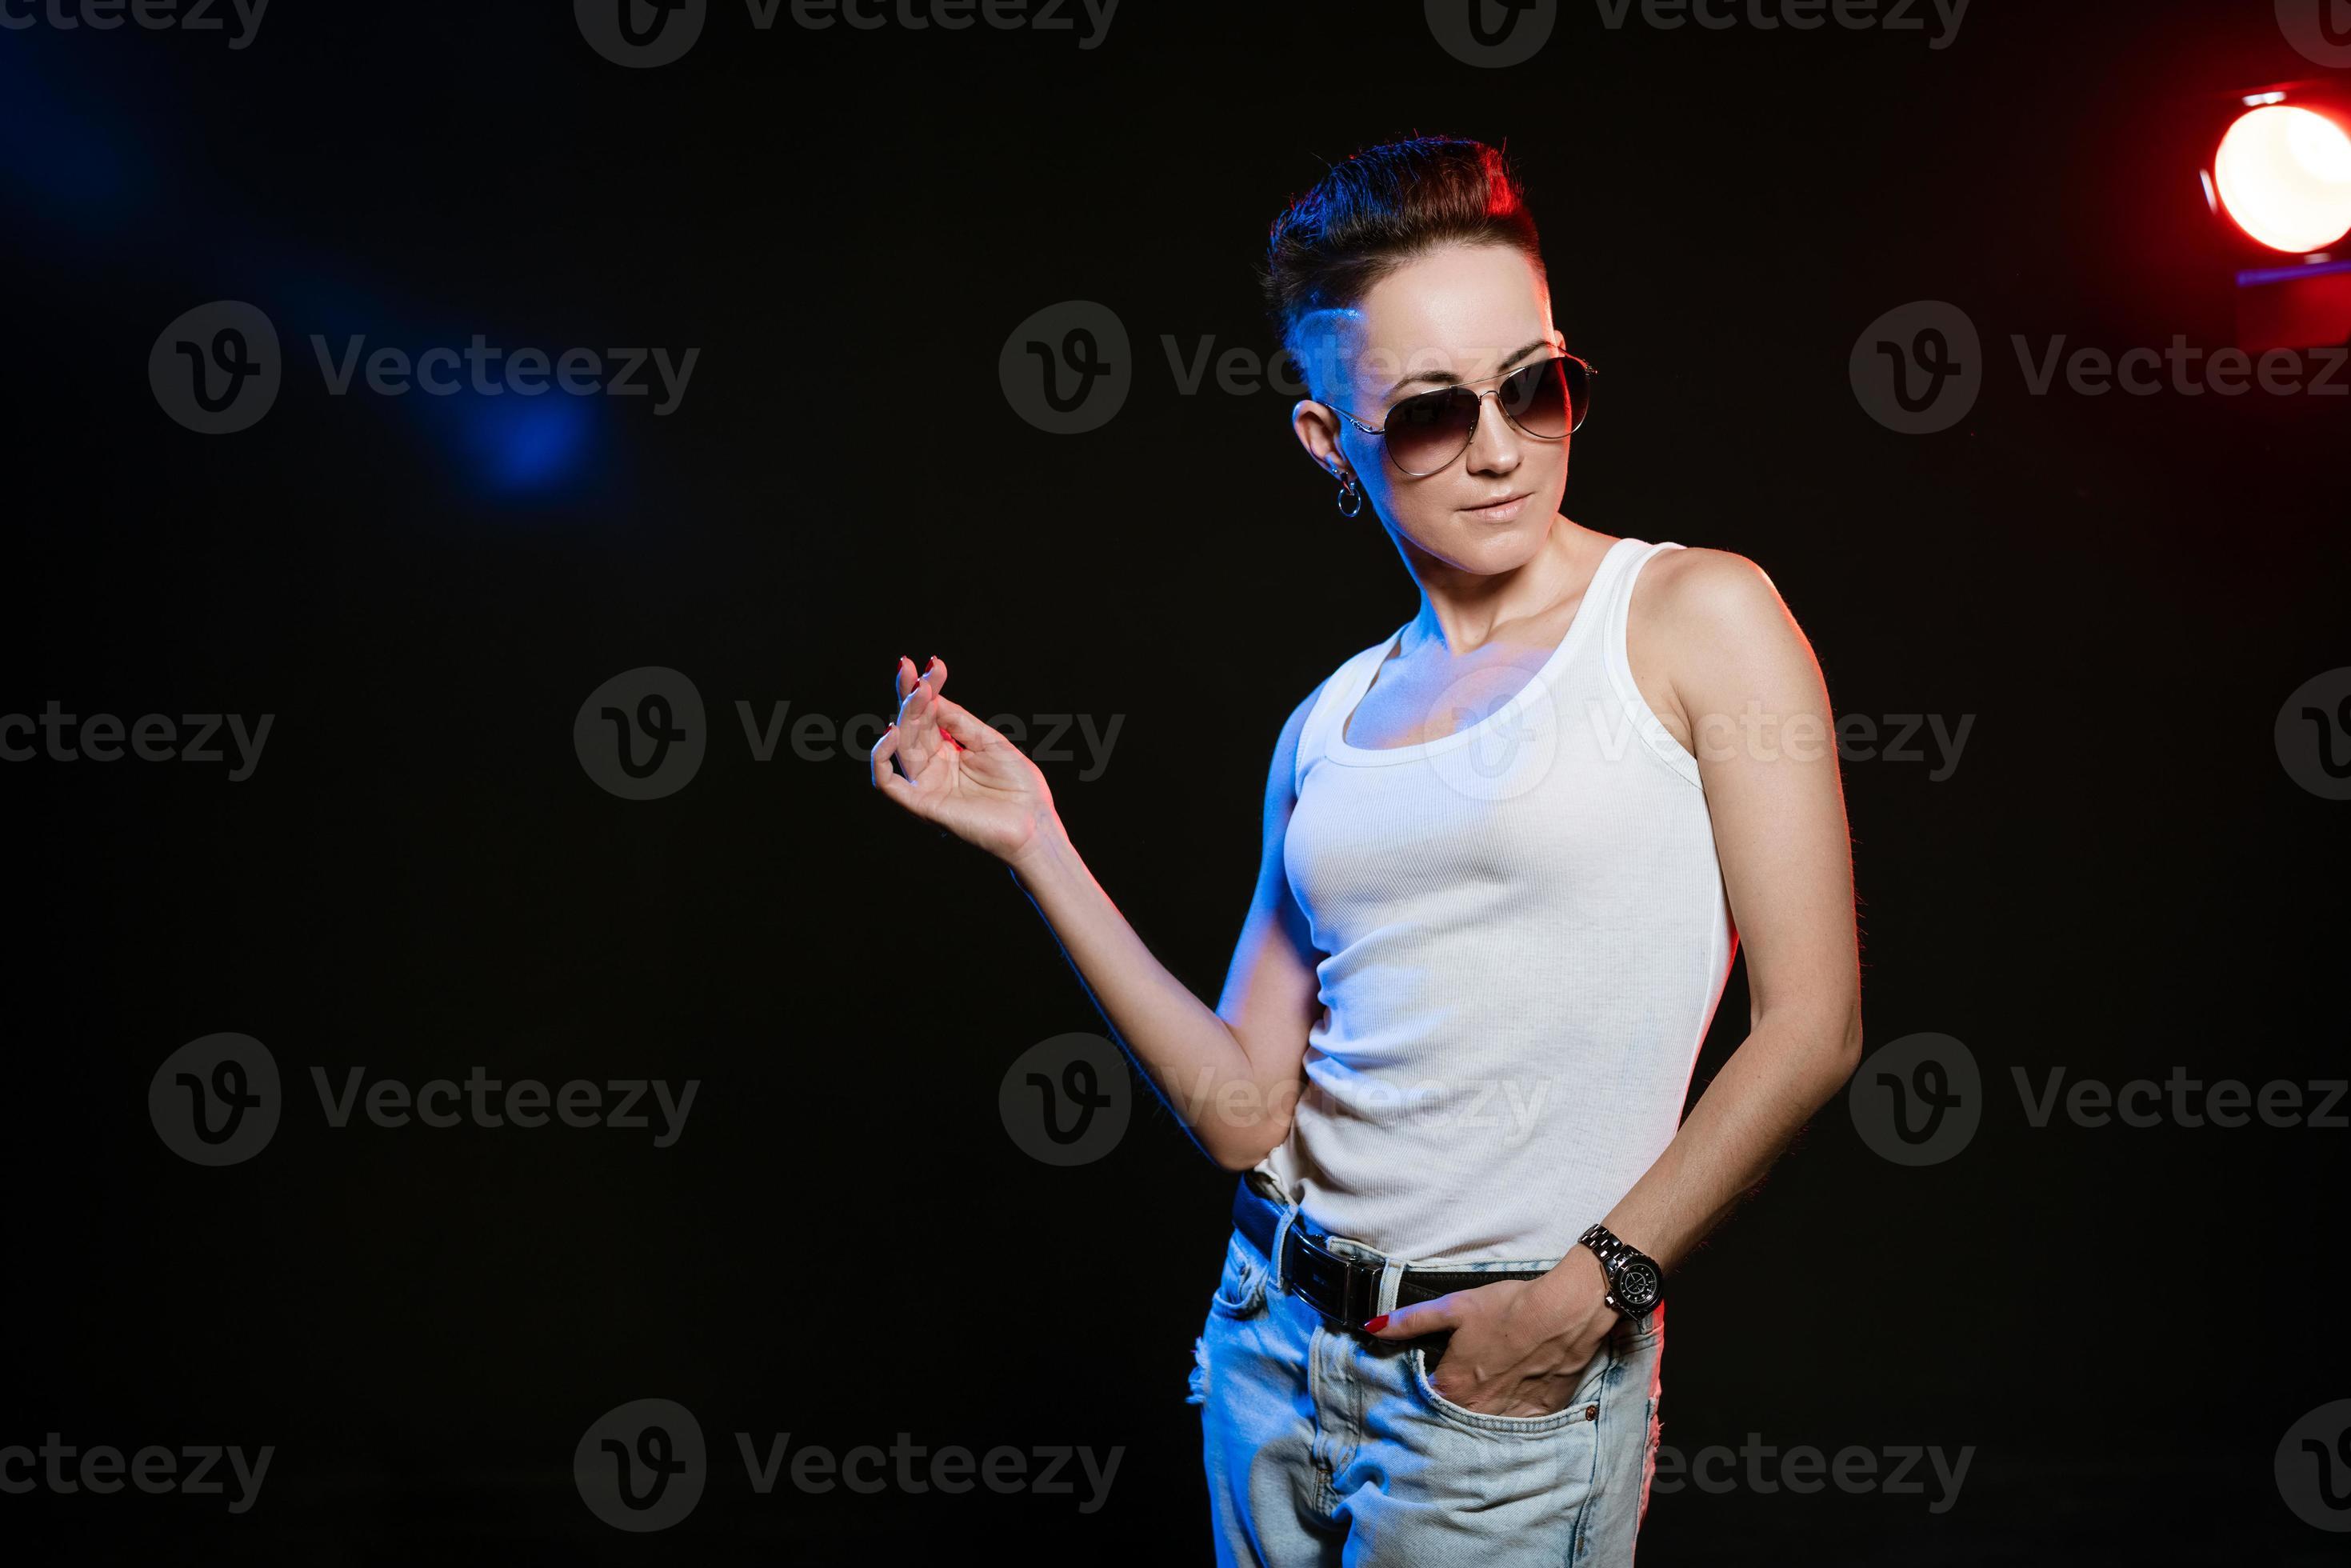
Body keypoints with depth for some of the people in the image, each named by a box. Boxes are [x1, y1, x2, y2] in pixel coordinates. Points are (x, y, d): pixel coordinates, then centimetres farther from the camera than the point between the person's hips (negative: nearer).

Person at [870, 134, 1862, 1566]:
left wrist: (1594, 1288, -14)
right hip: (1273, 1339, 5)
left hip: (1513, 1376, -5)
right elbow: (1246, 1113, 2)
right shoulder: (1333, 727, 8)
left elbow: (1812, 1026, -9)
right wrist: (1038, 846, 0)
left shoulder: (1696, 616, -6)